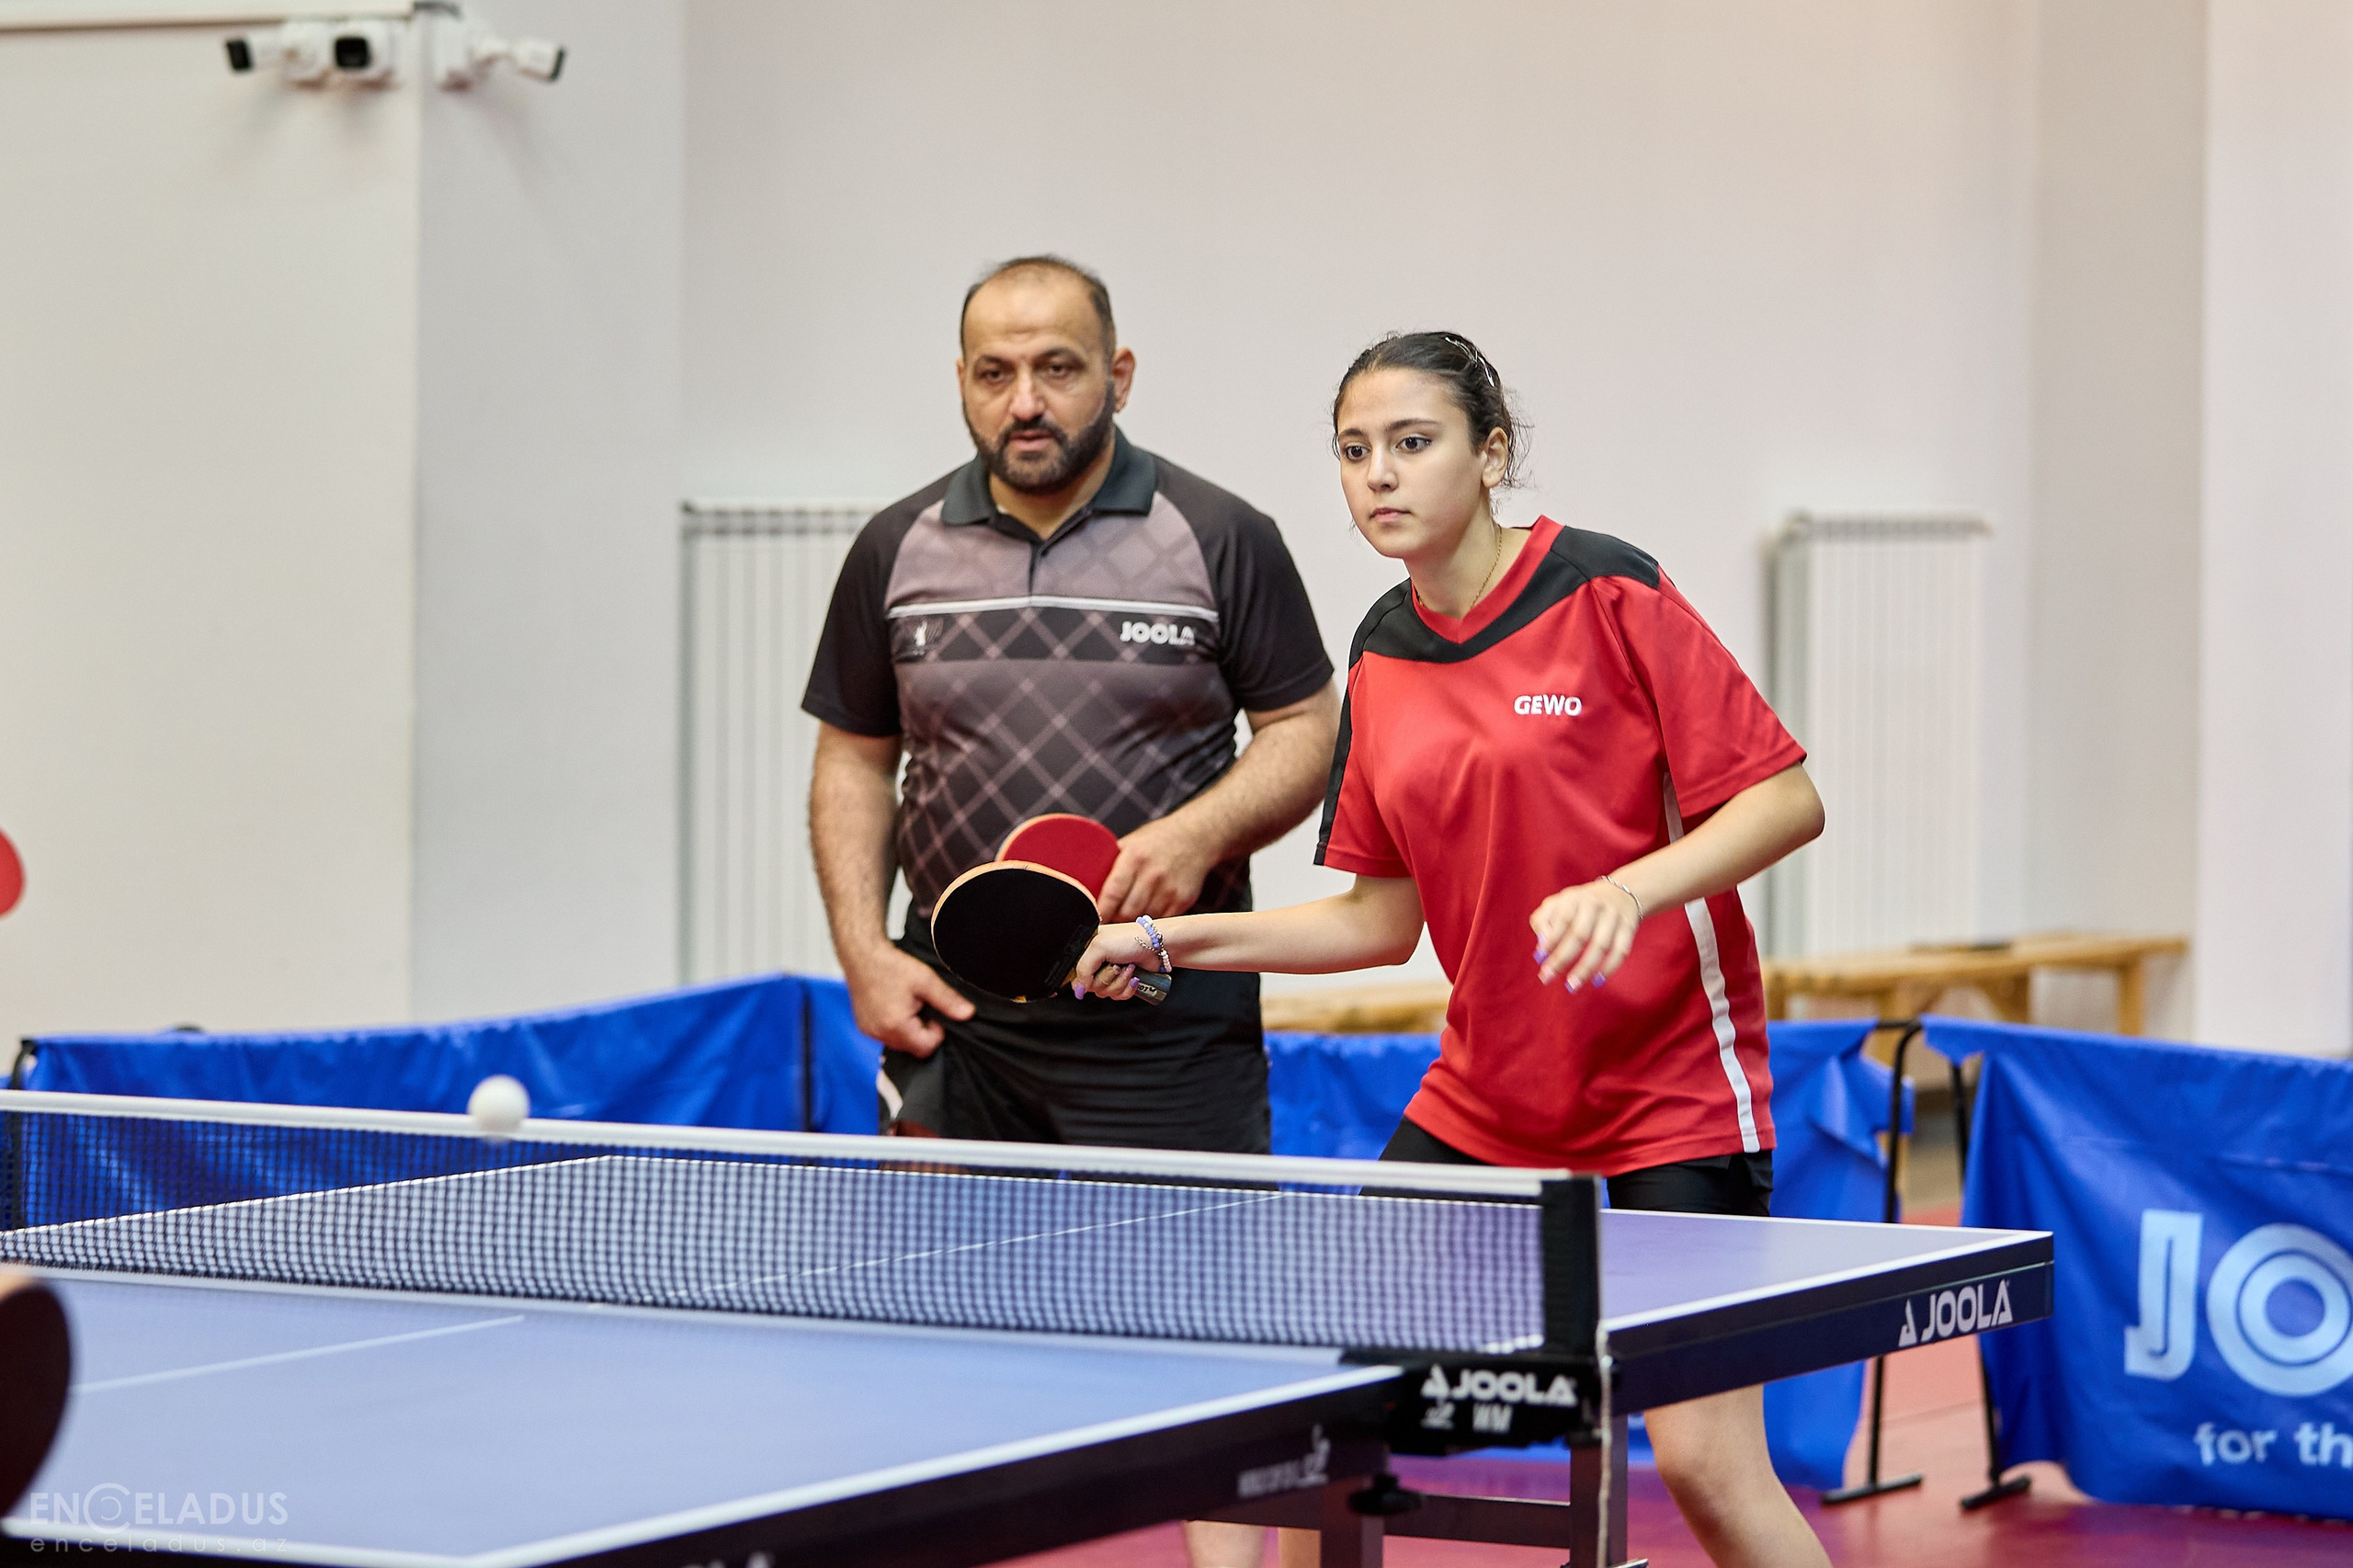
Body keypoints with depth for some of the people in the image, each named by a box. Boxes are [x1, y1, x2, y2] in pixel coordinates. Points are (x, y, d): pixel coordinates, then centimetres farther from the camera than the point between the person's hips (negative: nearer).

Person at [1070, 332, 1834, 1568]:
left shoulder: (1606, 592, -11)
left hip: (1670, 1082, -6)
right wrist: (1168, 942, 4)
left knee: (1704, 1462, -12)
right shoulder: (1383, 656, 7)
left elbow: (1786, 799, -13)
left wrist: (1629, 888, -29)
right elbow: (1380, 919, 11)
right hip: (1484, 1093, 6)